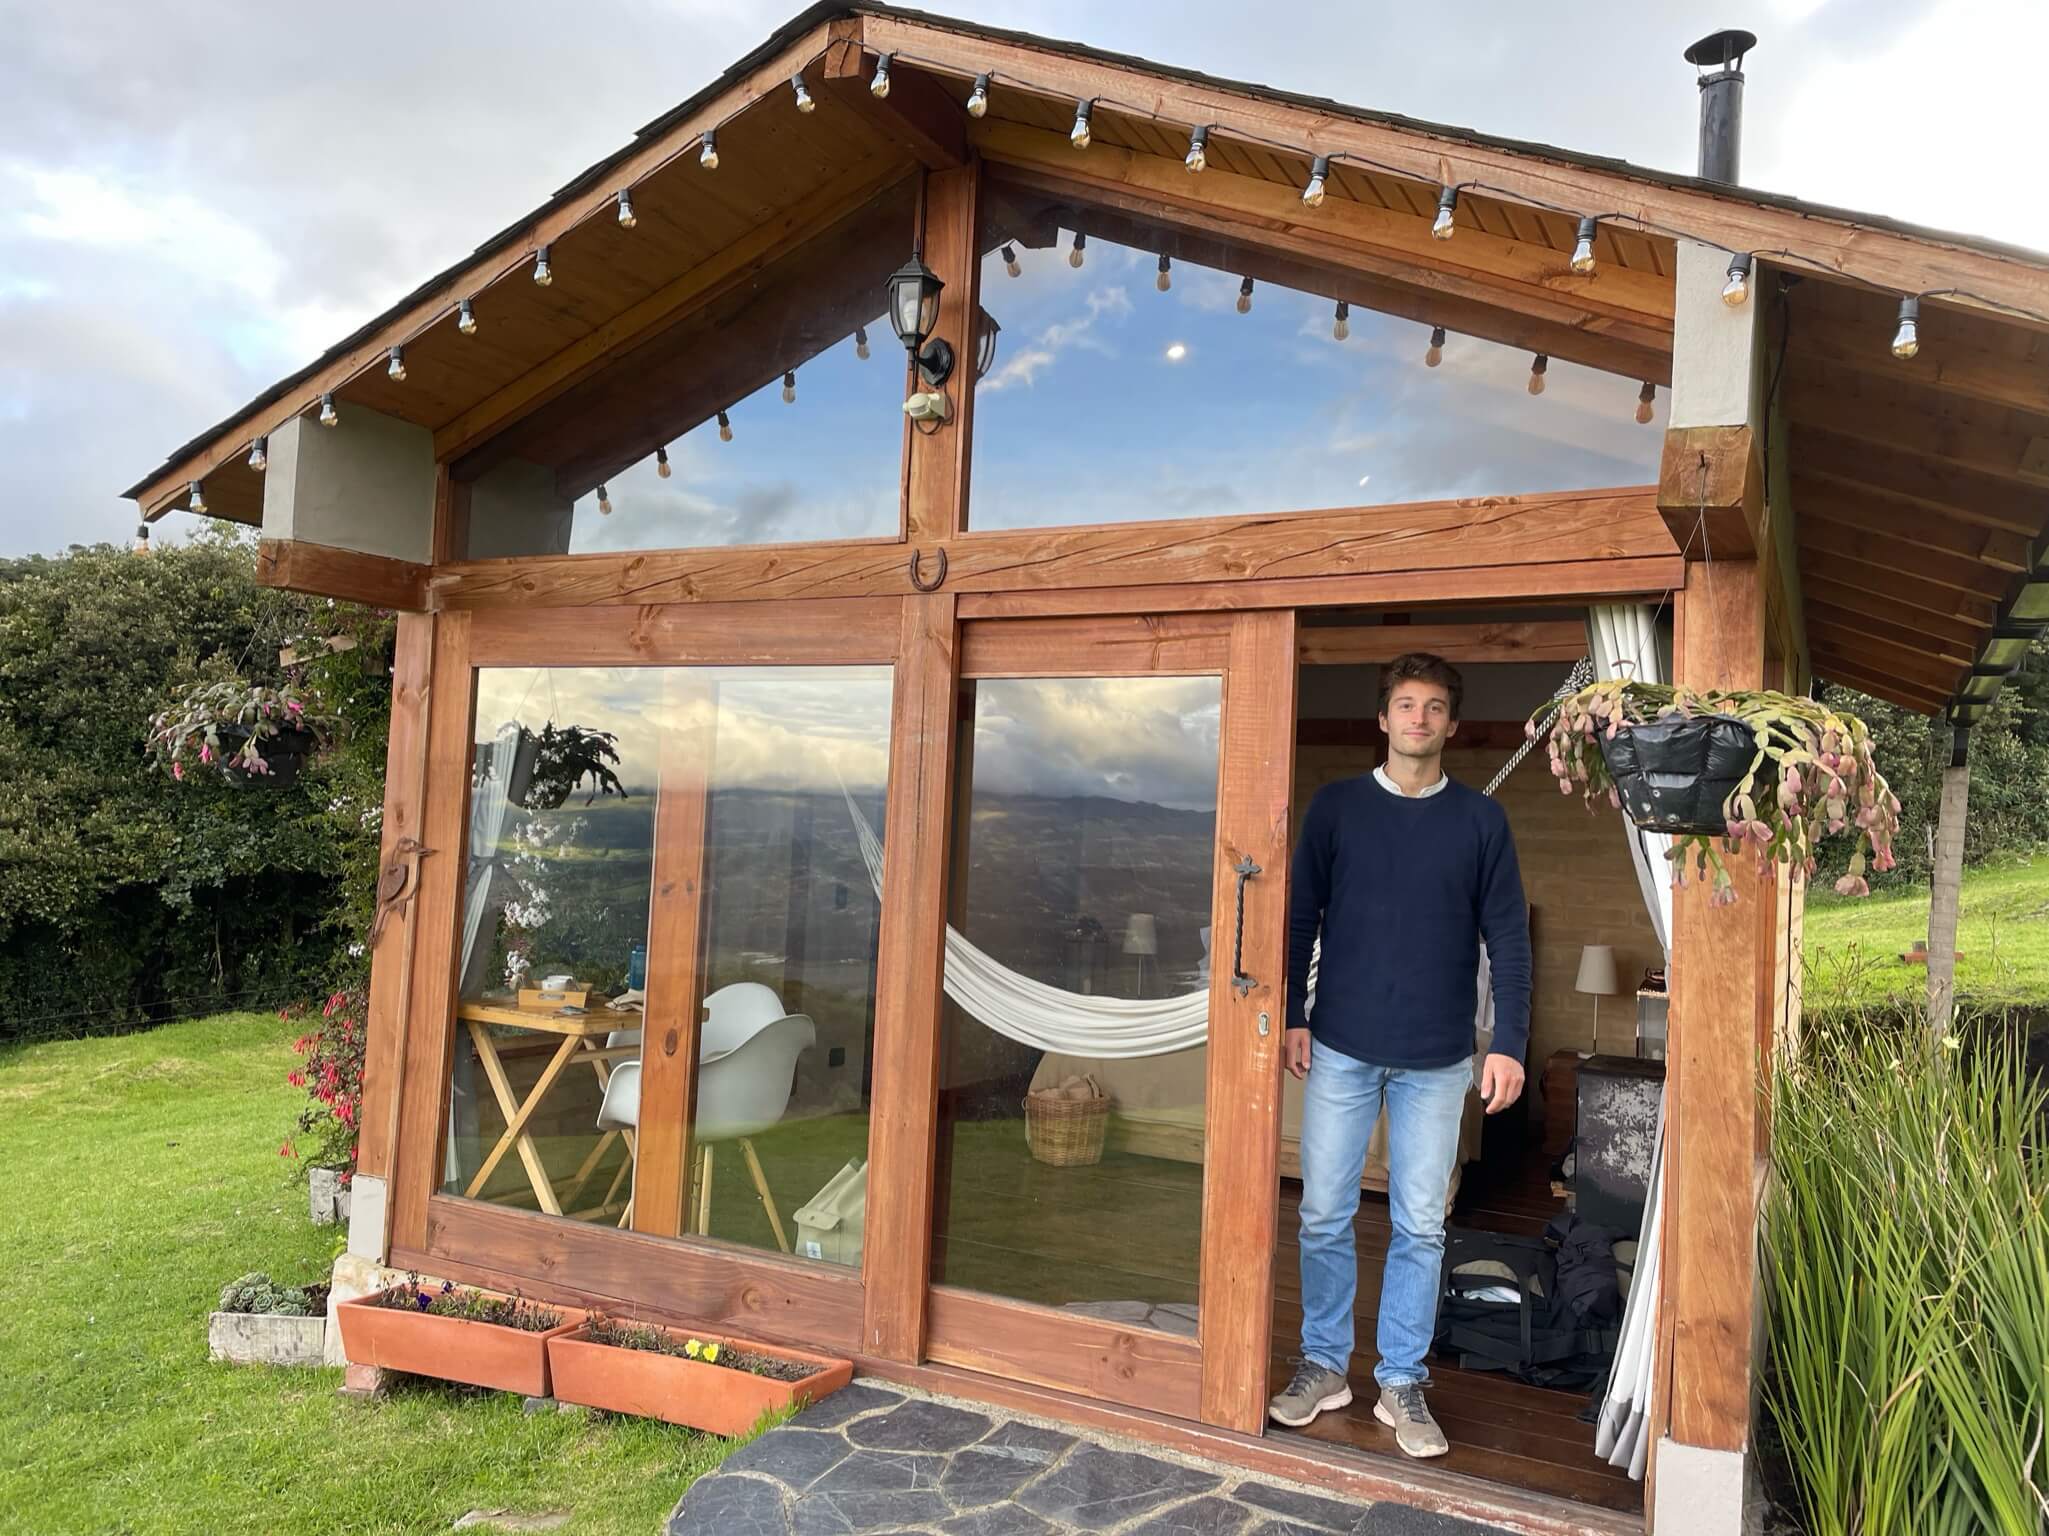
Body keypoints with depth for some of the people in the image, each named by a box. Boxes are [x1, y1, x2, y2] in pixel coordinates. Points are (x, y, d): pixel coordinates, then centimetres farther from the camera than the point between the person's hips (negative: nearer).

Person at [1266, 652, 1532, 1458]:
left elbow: (1507, 937, 2)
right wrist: (1291, 1016, -2)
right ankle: (1323, 1366, 22)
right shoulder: (1334, 805, 3)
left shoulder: (1481, 820, 3)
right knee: (1324, 1215, 5)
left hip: (1437, 1059, 0)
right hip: (1341, 1048, 0)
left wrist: (1509, 1043, -5)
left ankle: (1403, 1383, 21)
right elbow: (1301, 915, 4)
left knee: (1420, 1226, 7)